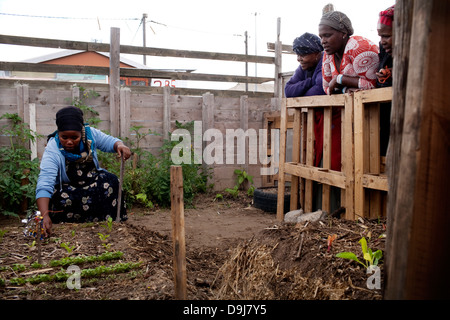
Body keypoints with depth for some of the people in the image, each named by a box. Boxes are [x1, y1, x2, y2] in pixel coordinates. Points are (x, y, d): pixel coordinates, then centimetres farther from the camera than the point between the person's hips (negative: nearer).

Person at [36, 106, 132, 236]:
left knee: (110, 181, -26)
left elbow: (109, 141, -2)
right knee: (64, 200, -35)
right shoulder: (52, 151, -27)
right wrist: (44, 216, -51)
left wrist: (120, 145, -30)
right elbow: (44, 184, -36)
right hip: (67, 188, -3)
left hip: (92, 181, 3)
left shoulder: (90, 133, -15)